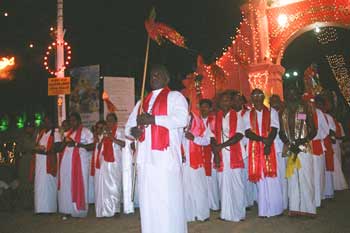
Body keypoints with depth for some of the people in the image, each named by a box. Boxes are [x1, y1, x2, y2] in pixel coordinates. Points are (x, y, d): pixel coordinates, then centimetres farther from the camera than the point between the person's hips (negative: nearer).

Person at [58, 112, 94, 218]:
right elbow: (61, 147, 21)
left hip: (79, 162, -6)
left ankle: (79, 210, 2)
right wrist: (65, 142, -1)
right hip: (66, 162, 6)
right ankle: (68, 210, 9)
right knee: (67, 185, 3)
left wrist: (76, 144, -15)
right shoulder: (68, 133, 20)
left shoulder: (85, 131, 1)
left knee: (78, 185, -5)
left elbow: (92, 146, -9)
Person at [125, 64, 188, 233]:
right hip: (145, 158, 6)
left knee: (167, 201, -7)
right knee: (148, 202, 7)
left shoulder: (174, 96, 5)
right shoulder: (142, 102, 24)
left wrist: (152, 119, -15)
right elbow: (128, 125, 22)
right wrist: (133, 131, -2)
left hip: (166, 157, -6)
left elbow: (182, 118, -13)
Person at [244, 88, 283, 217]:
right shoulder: (248, 114, 10)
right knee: (260, 178, 3)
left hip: (269, 147, -1)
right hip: (255, 149, 1)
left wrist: (268, 144, -17)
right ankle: (264, 210, 10)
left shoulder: (272, 112, 8)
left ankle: (275, 208, 10)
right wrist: (262, 139, -17)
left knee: (271, 178, -2)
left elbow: (274, 130, -3)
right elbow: (247, 132, -2)